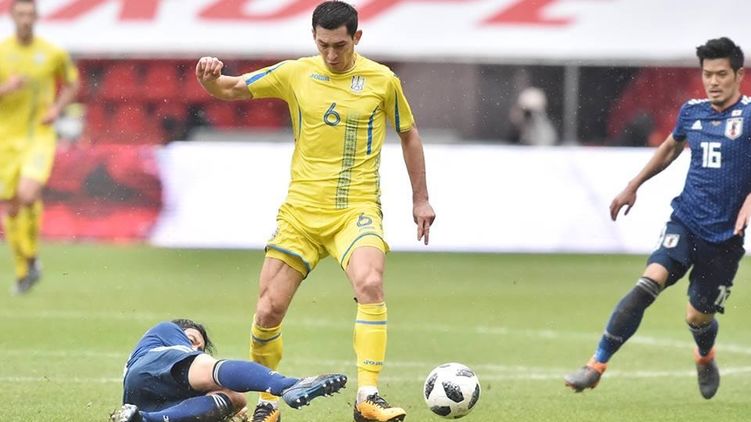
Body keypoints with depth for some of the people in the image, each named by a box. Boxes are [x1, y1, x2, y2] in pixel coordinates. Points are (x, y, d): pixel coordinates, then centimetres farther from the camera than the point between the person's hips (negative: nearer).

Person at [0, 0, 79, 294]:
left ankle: (32, 255, -3)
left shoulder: (52, 53, -1)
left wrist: (57, 109, -1)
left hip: (39, 137, -2)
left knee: (28, 195, -25)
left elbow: (71, 83, 17)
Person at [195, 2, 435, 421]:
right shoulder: (295, 74, 2)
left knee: (370, 285, -29)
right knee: (269, 309, -3)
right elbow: (229, 90, 8)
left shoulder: (382, 80, 0)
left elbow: (408, 134, 14)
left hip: (357, 208, -2)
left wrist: (421, 198, 14)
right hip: (302, 209, 2)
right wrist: (210, 77, -15)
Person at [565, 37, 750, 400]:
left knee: (698, 316, 6)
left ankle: (705, 358, 44)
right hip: (685, 220, 2)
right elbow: (670, 148, 27)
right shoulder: (692, 112, 6)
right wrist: (633, 186, 30)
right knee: (649, 282, -21)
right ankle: (597, 366, -20)